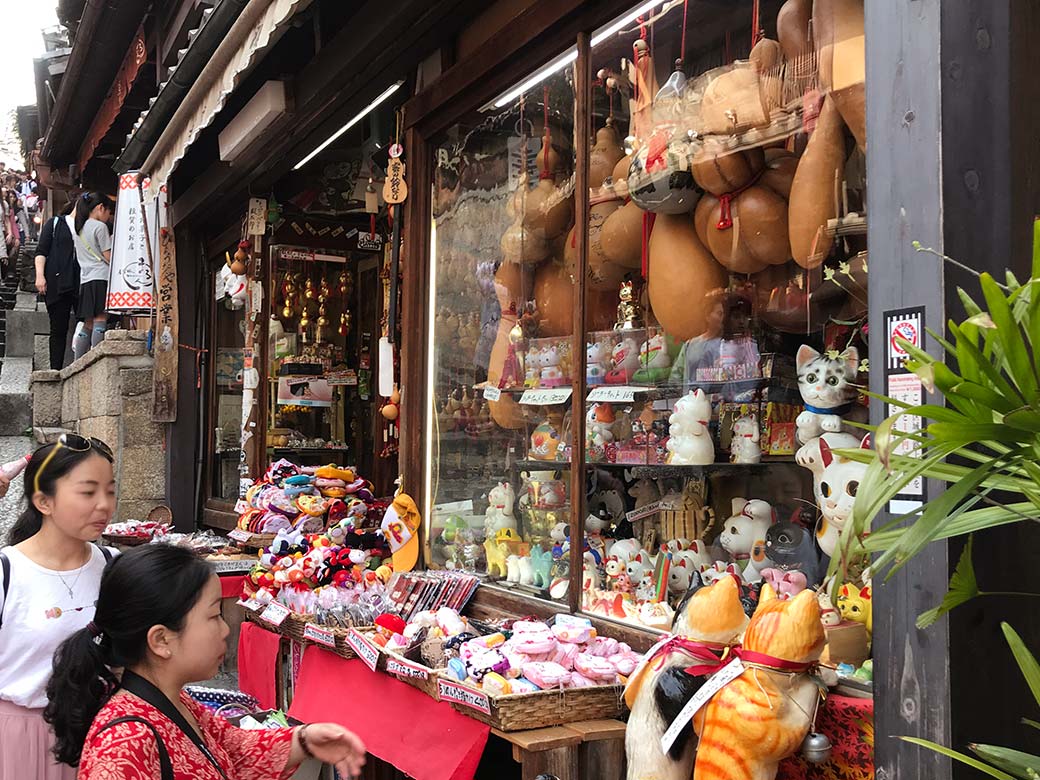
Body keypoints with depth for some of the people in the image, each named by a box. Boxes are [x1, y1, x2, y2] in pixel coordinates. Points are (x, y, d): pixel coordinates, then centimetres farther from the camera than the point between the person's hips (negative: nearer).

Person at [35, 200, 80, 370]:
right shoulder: (56, 223, 12)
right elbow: (41, 251, 7)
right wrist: (40, 275, -5)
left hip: (82, 285, 1)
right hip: (58, 284, -1)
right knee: (59, 329, 2)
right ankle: (56, 370, 6)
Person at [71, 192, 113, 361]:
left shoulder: (79, 228, 19)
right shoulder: (100, 226, -5)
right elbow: (109, 257, -7)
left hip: (85, 279, 8)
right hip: (101, 277, -8)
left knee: (87, 324, 7)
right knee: (100, 321, -11)